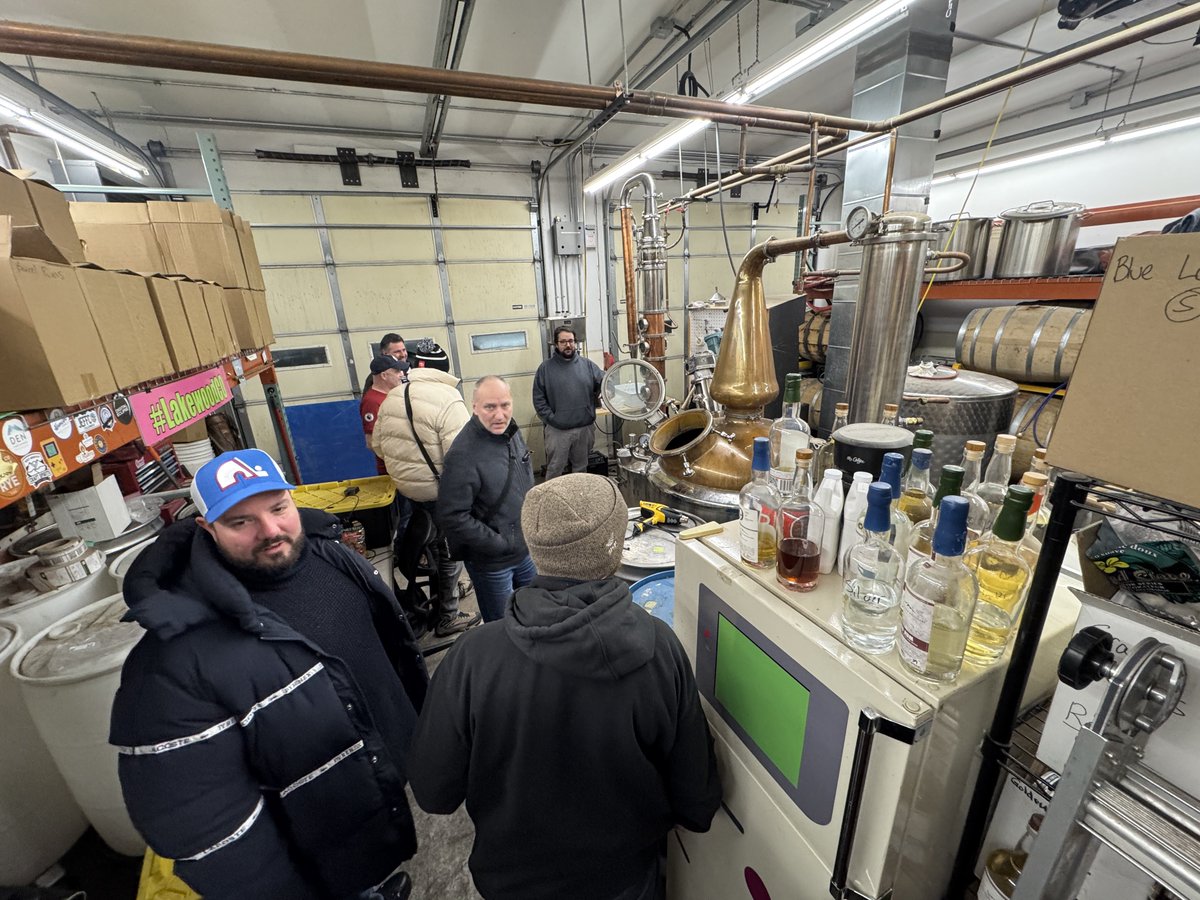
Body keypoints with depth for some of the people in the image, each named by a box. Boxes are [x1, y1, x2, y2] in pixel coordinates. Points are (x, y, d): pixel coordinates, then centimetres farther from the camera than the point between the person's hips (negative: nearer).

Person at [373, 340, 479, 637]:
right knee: (450, 552, 11)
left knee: (435, 544, 27)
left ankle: (439, 596, 47)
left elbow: (379, 443, 8)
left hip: (406, 486, 7)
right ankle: (446, 618, 25)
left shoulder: (393, 397, 1)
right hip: (441, 490, -7)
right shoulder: (447, 399, -22)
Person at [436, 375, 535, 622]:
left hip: (526, 551, 7)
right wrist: (501, 544, -19)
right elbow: (453, 517, -25)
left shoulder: (512, 432, -1)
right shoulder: (463, 454, -26)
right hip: (492, 562, -7)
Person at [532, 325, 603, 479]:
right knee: (554, 470, 5)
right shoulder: (545, 368, -1)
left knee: (581, 468, 18)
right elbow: (538, 399, -3)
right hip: (557, 430, -2)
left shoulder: (586, 364, 4)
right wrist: (551, 418, -11)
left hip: (585, 428, 3)